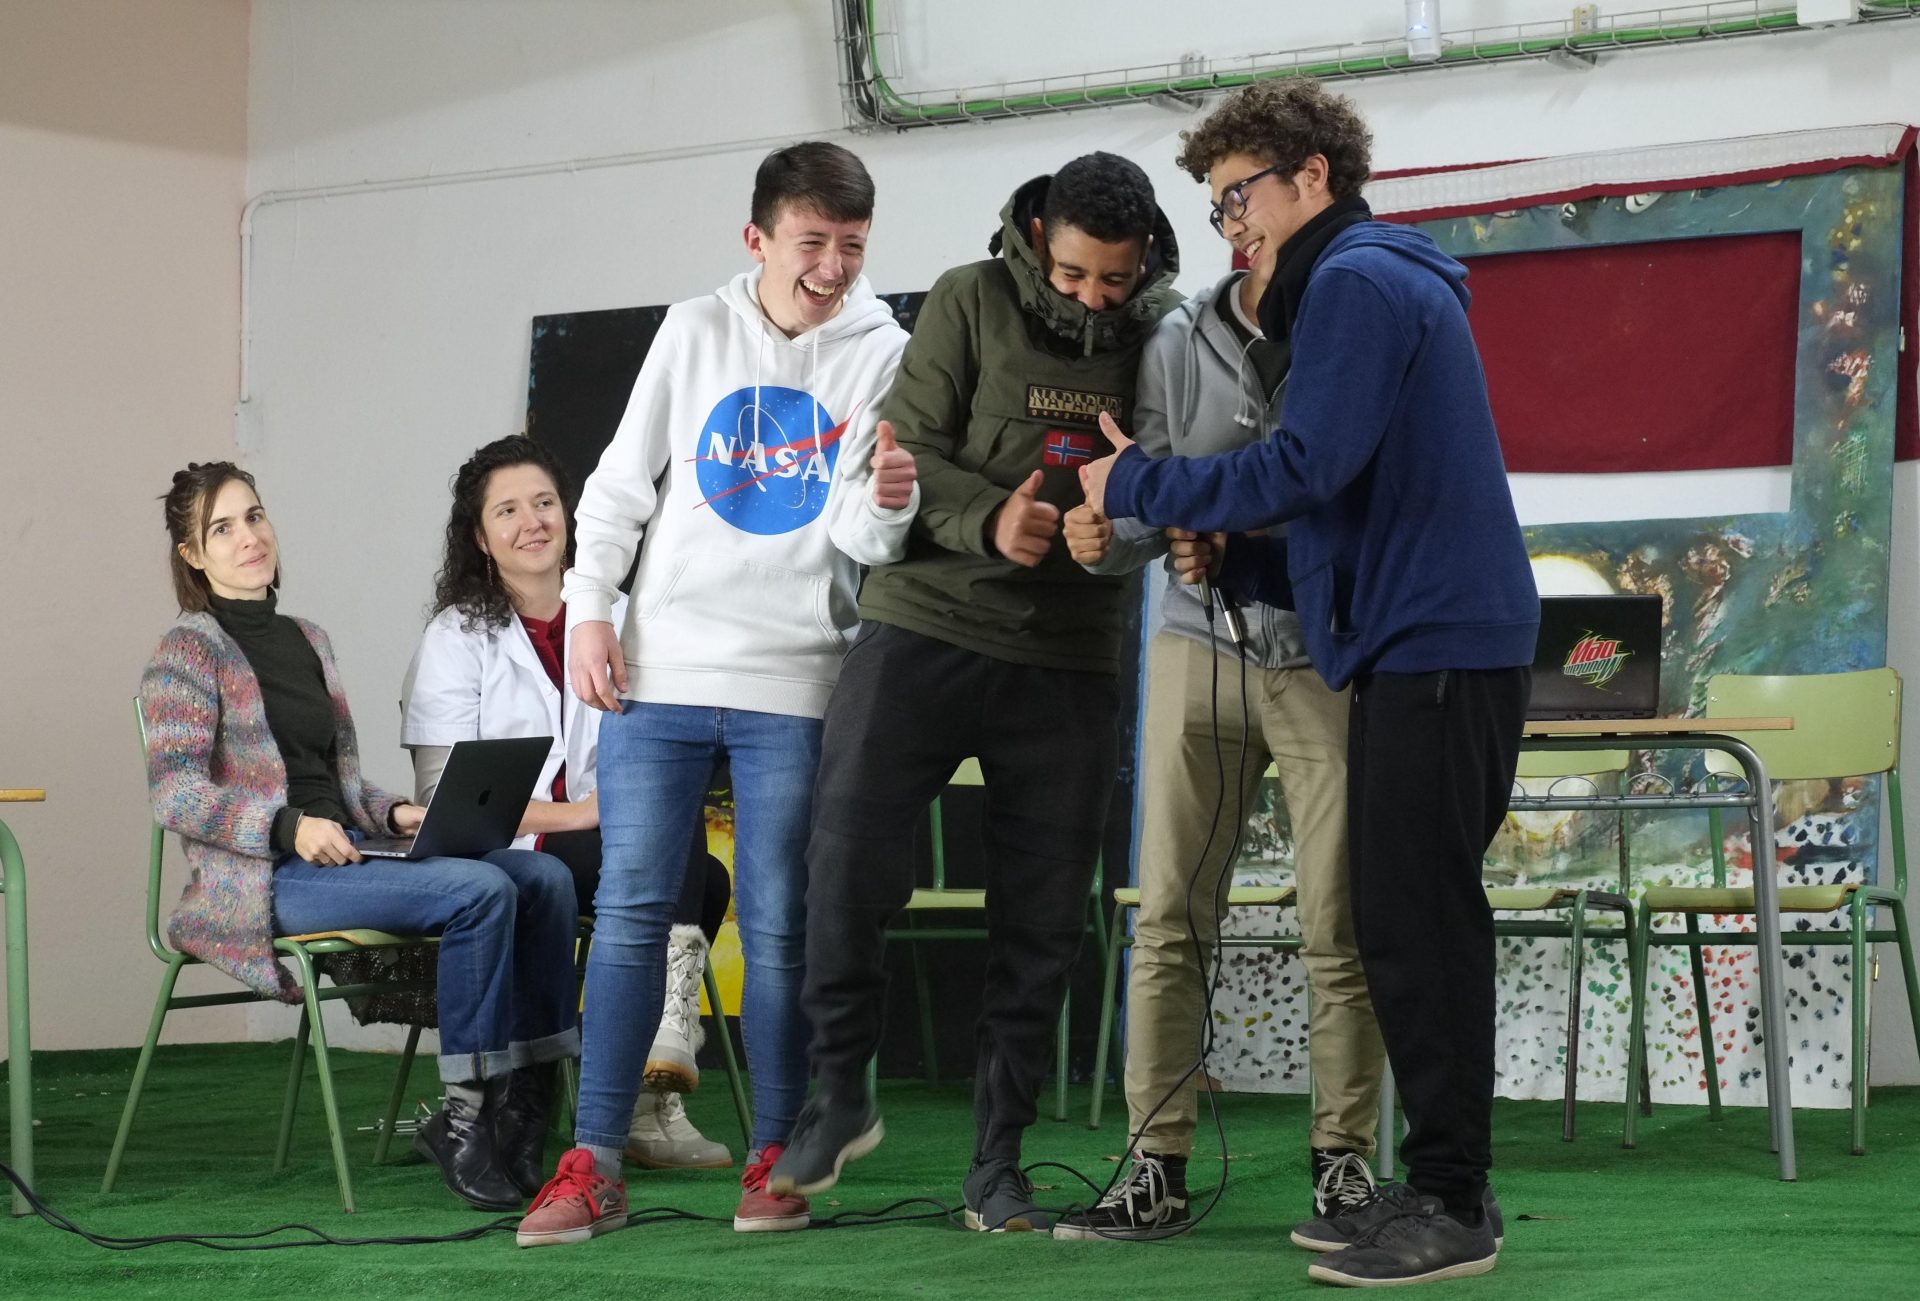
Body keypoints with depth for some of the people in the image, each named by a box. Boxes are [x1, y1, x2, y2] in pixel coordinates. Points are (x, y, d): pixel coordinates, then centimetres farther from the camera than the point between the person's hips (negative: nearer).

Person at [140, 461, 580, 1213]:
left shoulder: (307, 642, 22)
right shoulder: (188, 651, -1)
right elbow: (176, 794, -11)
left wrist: (394, 814, 4)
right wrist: (291, 827, -22)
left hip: (340, 855, 7)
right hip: (261, 881, -7)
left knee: (545, 878, -15)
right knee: (480, 890, -29)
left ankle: (521, 1103, -17)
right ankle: (463, 1116, -21)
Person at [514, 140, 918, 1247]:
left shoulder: (883, 356, 2)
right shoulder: (695, 333, 7)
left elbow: (863, 541, -2)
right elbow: (624, 482, 11)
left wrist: (885, 504, -24)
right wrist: (590, 607, 0)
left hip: (793, 681, -1)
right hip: (659, 668, 1)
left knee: (778, 925, 0)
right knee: (631, 910, -1)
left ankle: (775, 1162, 10)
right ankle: (596, 1165, 2)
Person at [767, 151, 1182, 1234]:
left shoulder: (1160, 339, 5)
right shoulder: (971, 302, -2)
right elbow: (909, 450, -6)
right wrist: (988, 520, -25)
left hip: (1070, 658, 2)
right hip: (928, 625, -2)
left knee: (1043, 923, 2)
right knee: (851, 860, -10)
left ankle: (998, 1164, 13)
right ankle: (841, 1094, 13)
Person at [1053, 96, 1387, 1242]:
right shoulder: (1181, 347, 5)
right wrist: (1104, 536, -19)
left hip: (1330, 662, -2)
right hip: (1201, 650, 3)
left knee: (1340, 931, 0)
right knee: (1170, 921, 0)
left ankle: (1345, 1159, 13)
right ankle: (1159, 1168, 5)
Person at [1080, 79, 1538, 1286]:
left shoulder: (1359, 281, -9)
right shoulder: (1379, 282, 23)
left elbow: (1308, 466, -19)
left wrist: (1139, 484, -8)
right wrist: (1235, 560, 11)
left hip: (1438, 645, -10)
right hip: (1428, 641, 10)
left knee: (1419, 923, -9)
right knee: (1410, 923, 11)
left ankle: (1453, 1204, -6)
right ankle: (1437, 1185, 15)